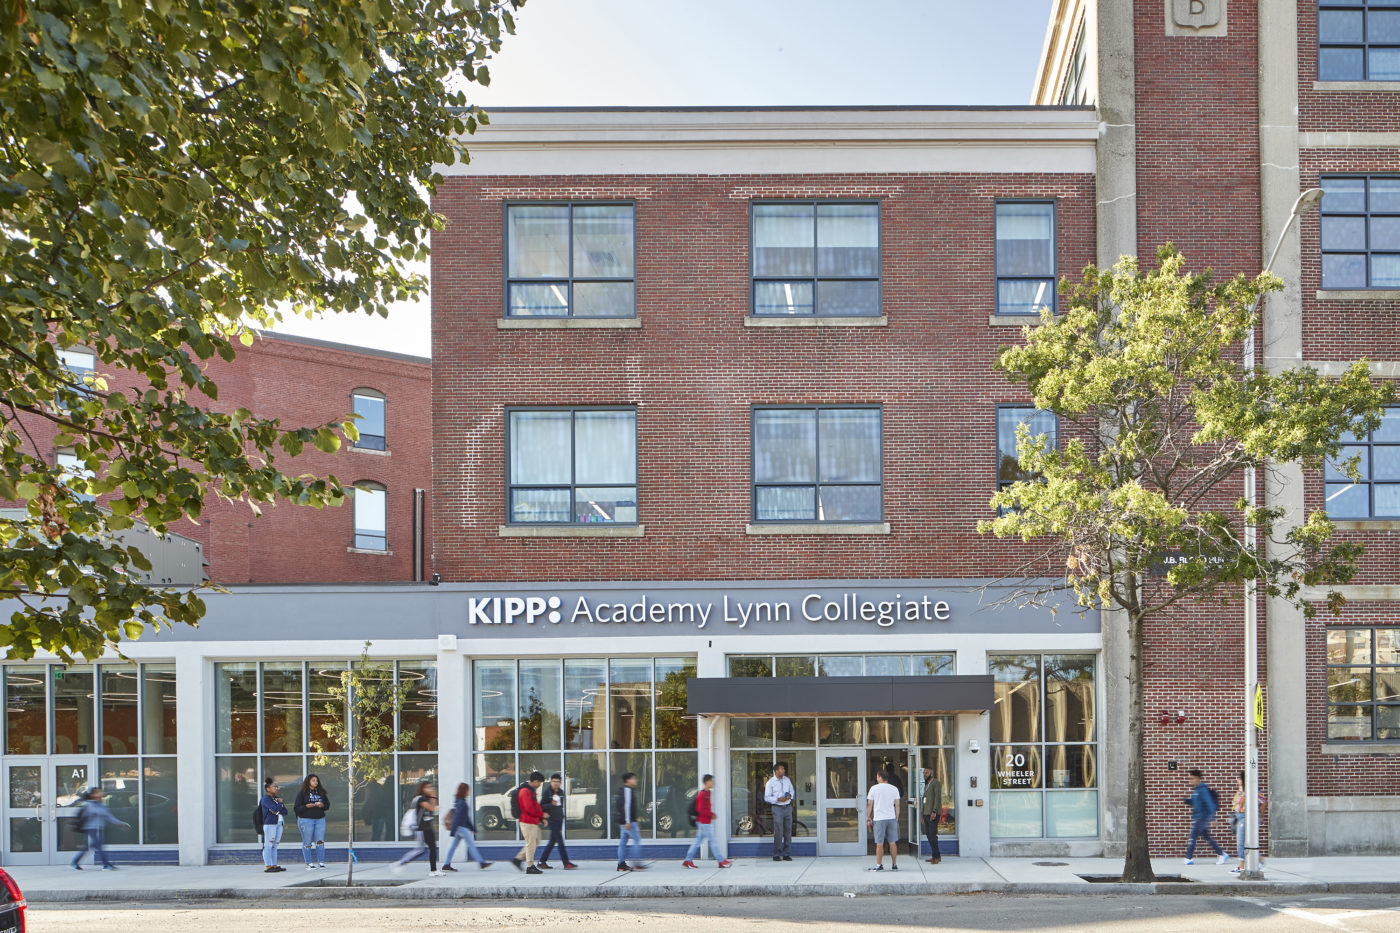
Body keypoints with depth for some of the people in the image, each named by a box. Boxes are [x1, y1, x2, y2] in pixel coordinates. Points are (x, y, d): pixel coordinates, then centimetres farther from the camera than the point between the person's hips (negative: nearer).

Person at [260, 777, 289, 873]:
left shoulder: (276, 798, 19)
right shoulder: (265, 799, -7)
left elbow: (285, 811, 12)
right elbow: (275, 809, -20)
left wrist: (278, 809, -6)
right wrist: (280, 803, -2)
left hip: (279, 823, 8)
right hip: (269, 824, -8)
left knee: (274, 845, 10)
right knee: (268, 845, -7)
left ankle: (274, 865, 13)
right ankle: (267, 866, -7)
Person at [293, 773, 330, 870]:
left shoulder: (321, 792, 10)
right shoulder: (302, 793, -2)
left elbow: (327, 805, 16)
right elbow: (296, 808, -6)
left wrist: (322, 805, -6)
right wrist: (307, 806, -19)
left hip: (320, 819, 4)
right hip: (306, 820, -4)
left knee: (320, 841, -1)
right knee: (307, 843, -1)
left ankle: (321, 862, 4)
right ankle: (309, 864, 4)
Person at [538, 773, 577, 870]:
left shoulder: (561, 792, 11)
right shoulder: (546, 792, -9)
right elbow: (541, 806, -11)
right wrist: (551, 804, -25)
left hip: (559, 819, 7)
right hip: (552, 819, -7)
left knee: (552, 841, 10)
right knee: (560, 841, -10)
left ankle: (542, 861, 18)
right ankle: (566, 863, -10)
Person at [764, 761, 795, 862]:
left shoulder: (787, 780, 10)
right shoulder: (770, 783, -5)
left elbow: (791, 790, 22)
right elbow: (767, 797, -5)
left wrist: (790, 796, -1)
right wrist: (778, 799, -17)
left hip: (788, 807, 5)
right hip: (777, 808, -5)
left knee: (788, 832, 6)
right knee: (778, 832, -8)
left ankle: (786, 854, 14)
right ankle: (776, 855, 0)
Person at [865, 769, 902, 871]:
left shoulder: (874, 789, -2)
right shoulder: (894, 789, 6)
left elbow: (869, 805, 1)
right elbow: (897, 805, 7)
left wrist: (868, 817, 11)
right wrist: (897, 818, 15)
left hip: (879, 818, -3)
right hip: (892, 818, 3)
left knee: (879, 843, 0)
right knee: (892, 842, 9)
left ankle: (879, 865, 3)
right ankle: (894, 865, 12)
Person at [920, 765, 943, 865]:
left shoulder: (936, 783, -5)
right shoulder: (926, 785, 23)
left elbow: (937, 797, -15)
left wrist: (934, 811, -22)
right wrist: (922, 815, 21)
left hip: (933, 813, -9)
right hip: (926, 813, 9)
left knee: (932, 835, -12)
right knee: (929, 835, 7)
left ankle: (936, 857, -11)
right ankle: (937, 856, 12)